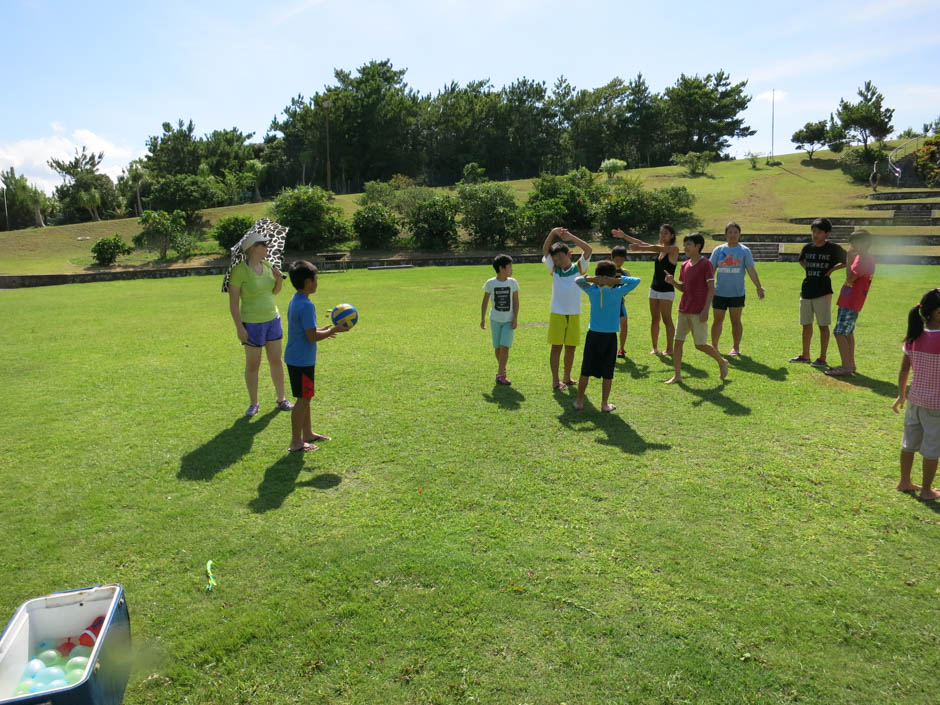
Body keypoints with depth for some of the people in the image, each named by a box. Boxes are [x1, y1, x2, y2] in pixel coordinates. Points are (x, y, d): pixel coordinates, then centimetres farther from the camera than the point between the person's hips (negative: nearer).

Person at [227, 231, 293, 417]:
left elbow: (276, 291, 16)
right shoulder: (239, 270, -15)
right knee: (252, 364, 6)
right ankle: (253, 403, 20)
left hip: (273, 319, 6)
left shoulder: (267, 265, 3)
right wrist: (239, 327, -17)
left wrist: (279, 278, -4)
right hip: (252, 324, -6)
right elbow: (233, 302, -14)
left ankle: (281, 399, 23)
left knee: (276, 361, 11)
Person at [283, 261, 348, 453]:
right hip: (302, 361, -10)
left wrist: (321, 330, 21)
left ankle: (308, 433, 33)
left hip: (295, 358, 10)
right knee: (303, 399, -1)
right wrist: (334, 330, -13)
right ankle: (296, 443, 7)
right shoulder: (306, 306, -22)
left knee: (305, 397, 20)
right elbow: (311, 336, -23)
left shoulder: (294, 301, 9)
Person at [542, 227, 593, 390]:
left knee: (570, 348, 8)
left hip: (574, 314, 1)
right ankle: (555, 380, 3)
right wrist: (552, 233, -21)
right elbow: (545, 251, -6)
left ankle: (567, 378, 21)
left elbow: (588, 250, -11)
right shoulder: (554, 269, 5)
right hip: (557, 313, -1)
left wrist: (570, 237, -15)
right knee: (556, 347, -1)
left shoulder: (578, 268, 2)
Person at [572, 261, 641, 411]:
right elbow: (636, 281, -1)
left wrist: (591, 279, -4)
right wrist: (618, 280, -9)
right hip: (610, 337, -2)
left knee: (586, 370, 10)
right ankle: (605, 404, 14)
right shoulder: (617, 292, -9)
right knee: (607, 373, 7)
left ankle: (579, 401, 17)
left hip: (593, 335, 2)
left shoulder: (592, 291, -3)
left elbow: (577, 280, 12)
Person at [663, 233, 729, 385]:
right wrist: (672, 281, -3)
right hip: (684, 310, 7)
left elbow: (711, 289, -12)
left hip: (698, 312, -7)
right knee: (677, 342, 3)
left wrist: (705, 310, -18)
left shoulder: (706, 264, -9)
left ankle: (722, 362, 23)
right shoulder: (685, 265, 11)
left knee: (700, 345, -3)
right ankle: (677, 375, 9)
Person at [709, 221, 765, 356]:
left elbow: (751, 270, -2)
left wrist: (758, 287, -9)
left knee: (736, 321, 5)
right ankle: (714, 346, 20)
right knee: (717, 320, 7)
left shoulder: (744, 251, 1)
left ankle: (735, 347, 15)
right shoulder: (718, 250, 5)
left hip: (737, 293, -1)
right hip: (719, 292, 2)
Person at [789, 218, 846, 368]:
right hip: (806, 291, 5)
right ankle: (805, 355, 24)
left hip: (823, 292, -5)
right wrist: (808, 270, 10)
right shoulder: (807, 247, 5)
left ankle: (822, 358, 5)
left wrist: (832, 269, -6)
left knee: (823, 325, -1)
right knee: (806, 324, 13)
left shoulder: (833, 248, -7)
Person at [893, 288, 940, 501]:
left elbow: (904, 370, 6)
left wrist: (901, 395, 15)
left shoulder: (914, 338, -2)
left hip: (915, 398, 6)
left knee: (910, 442, 19)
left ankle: (905, 482, 32)